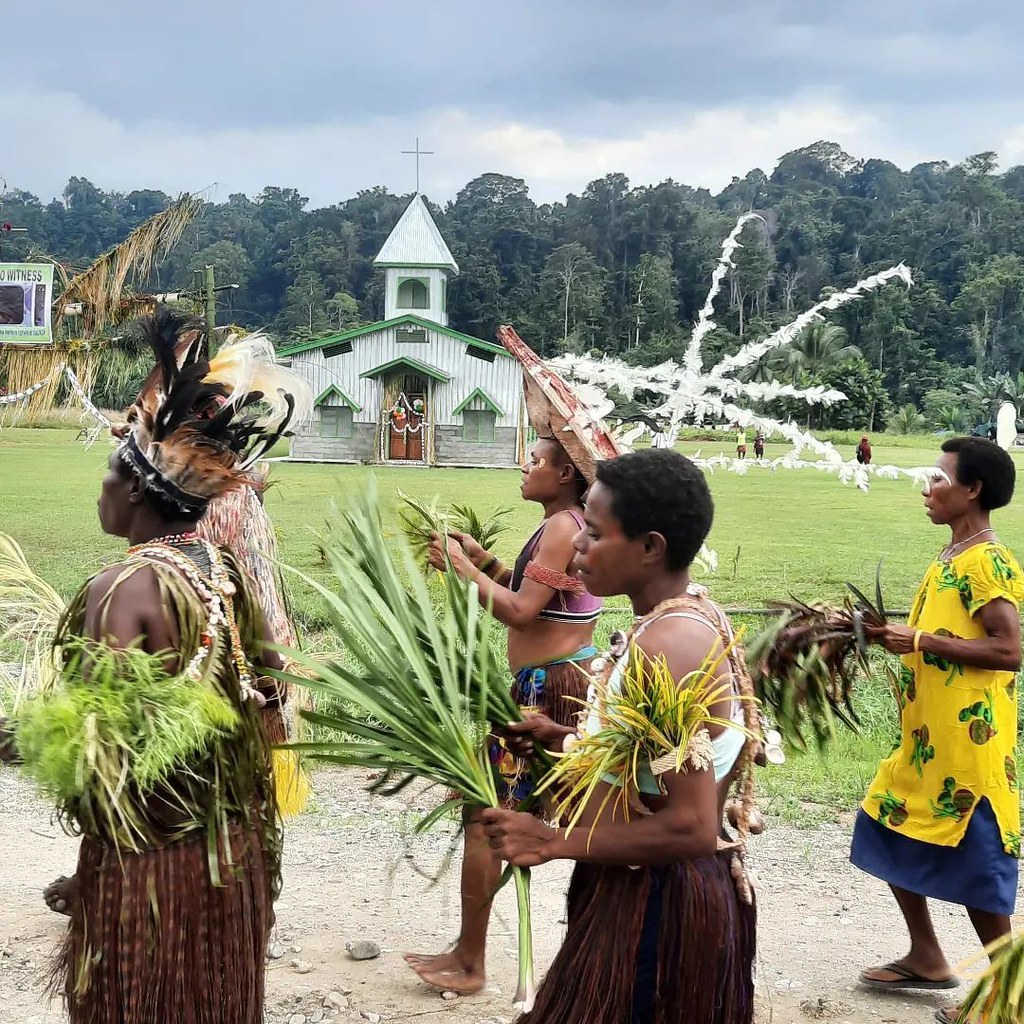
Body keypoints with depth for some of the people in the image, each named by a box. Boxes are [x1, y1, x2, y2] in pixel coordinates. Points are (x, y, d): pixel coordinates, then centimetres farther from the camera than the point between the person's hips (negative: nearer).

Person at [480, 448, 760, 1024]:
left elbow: (690, 826, -28)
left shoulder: (665, 644, -25)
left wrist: (553, 842, -20)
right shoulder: (699, 618, 6)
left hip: (652, 905, -10)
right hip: (684, 891, 10)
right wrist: (565, 740, 8)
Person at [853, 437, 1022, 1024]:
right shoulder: (952, 559, 12)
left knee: (974, 865, 0)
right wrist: (897, 634, 8)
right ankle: (927, 959, 31)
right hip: (928, 739, 10)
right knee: (892, 835, 17)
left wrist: (920, 641, -21)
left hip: (969, 745, -10)